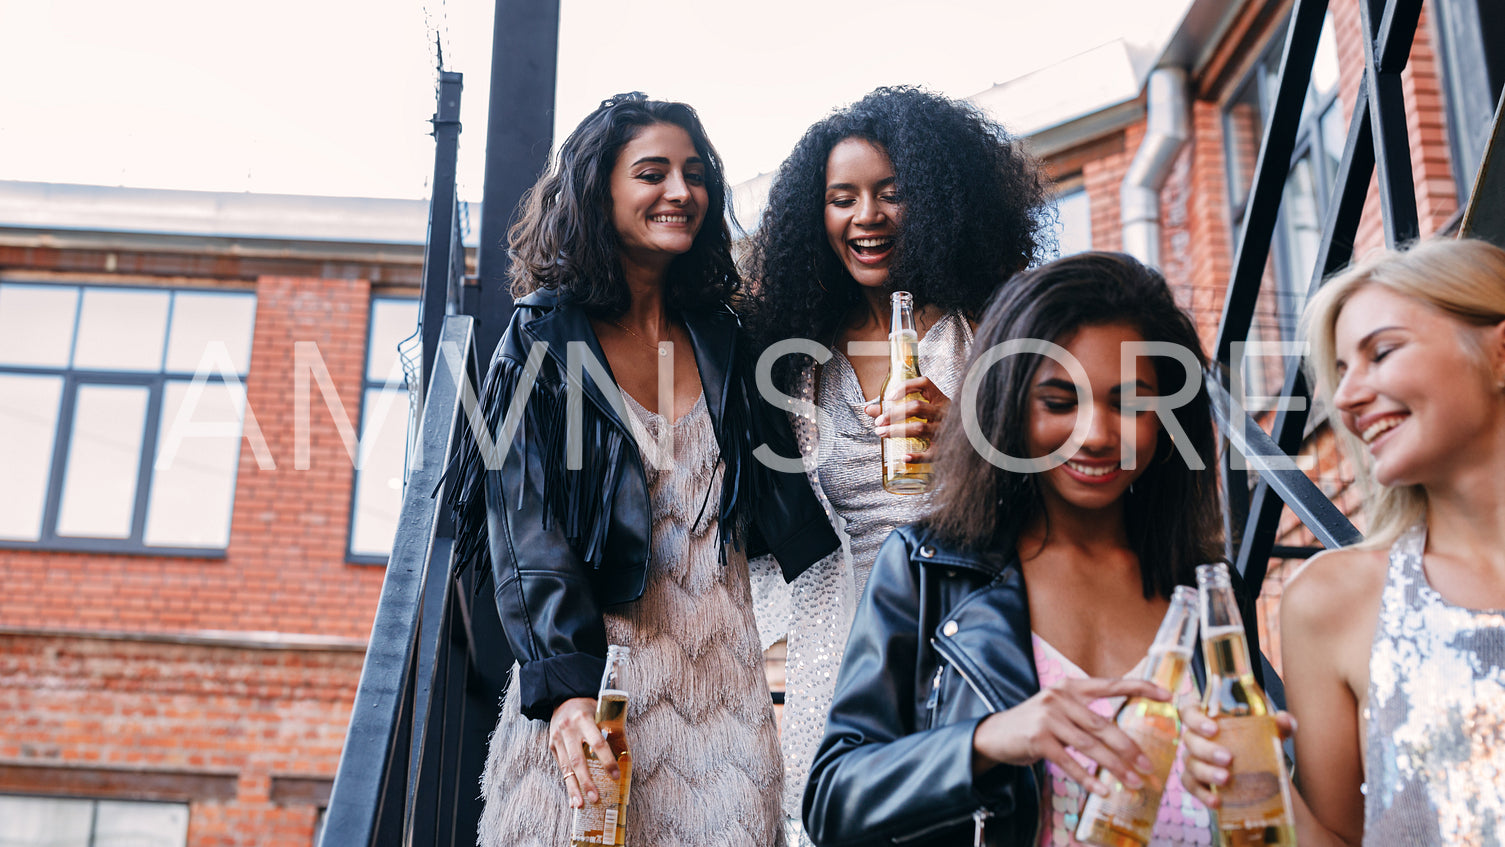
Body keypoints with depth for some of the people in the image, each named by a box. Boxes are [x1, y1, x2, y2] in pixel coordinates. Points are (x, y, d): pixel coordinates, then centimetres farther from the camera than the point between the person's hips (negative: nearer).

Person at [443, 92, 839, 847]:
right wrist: (567, 688, -21)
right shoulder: (543, 338, -1)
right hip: (590, 656, -3)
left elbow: (783, 509, 14)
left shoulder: (719, 337, 11)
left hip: (720, 667, 4)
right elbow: (524, 529, -10)